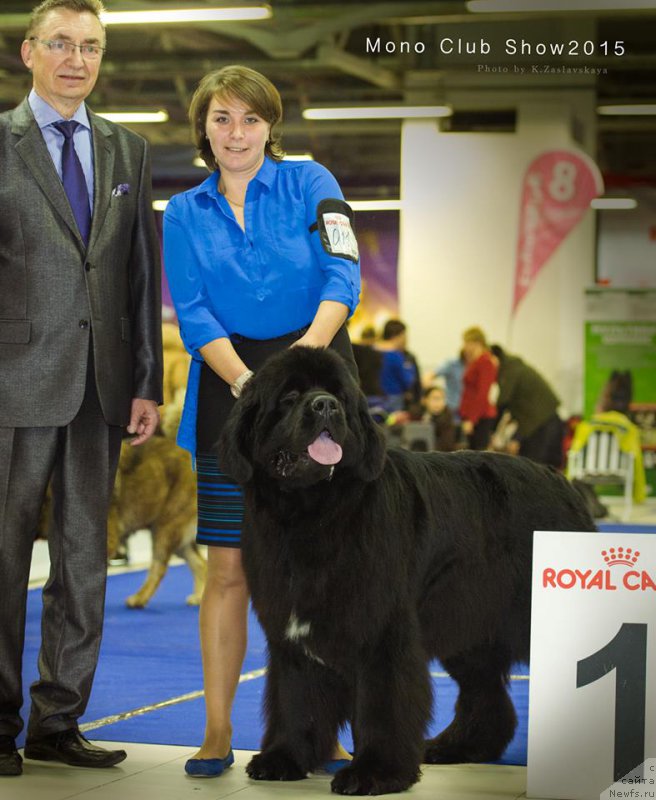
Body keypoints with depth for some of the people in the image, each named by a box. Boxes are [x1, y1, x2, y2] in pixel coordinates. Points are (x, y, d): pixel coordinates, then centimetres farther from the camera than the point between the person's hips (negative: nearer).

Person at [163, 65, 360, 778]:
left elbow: (343, 271, -7)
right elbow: (193, 314, 1)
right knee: (229, 569, -1)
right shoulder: (185, 213, 11)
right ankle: (217, 732, 5)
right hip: (229, 392, 1)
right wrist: (245, 380, -15)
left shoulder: (309, 183, 6)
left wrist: (312, 342, -25)